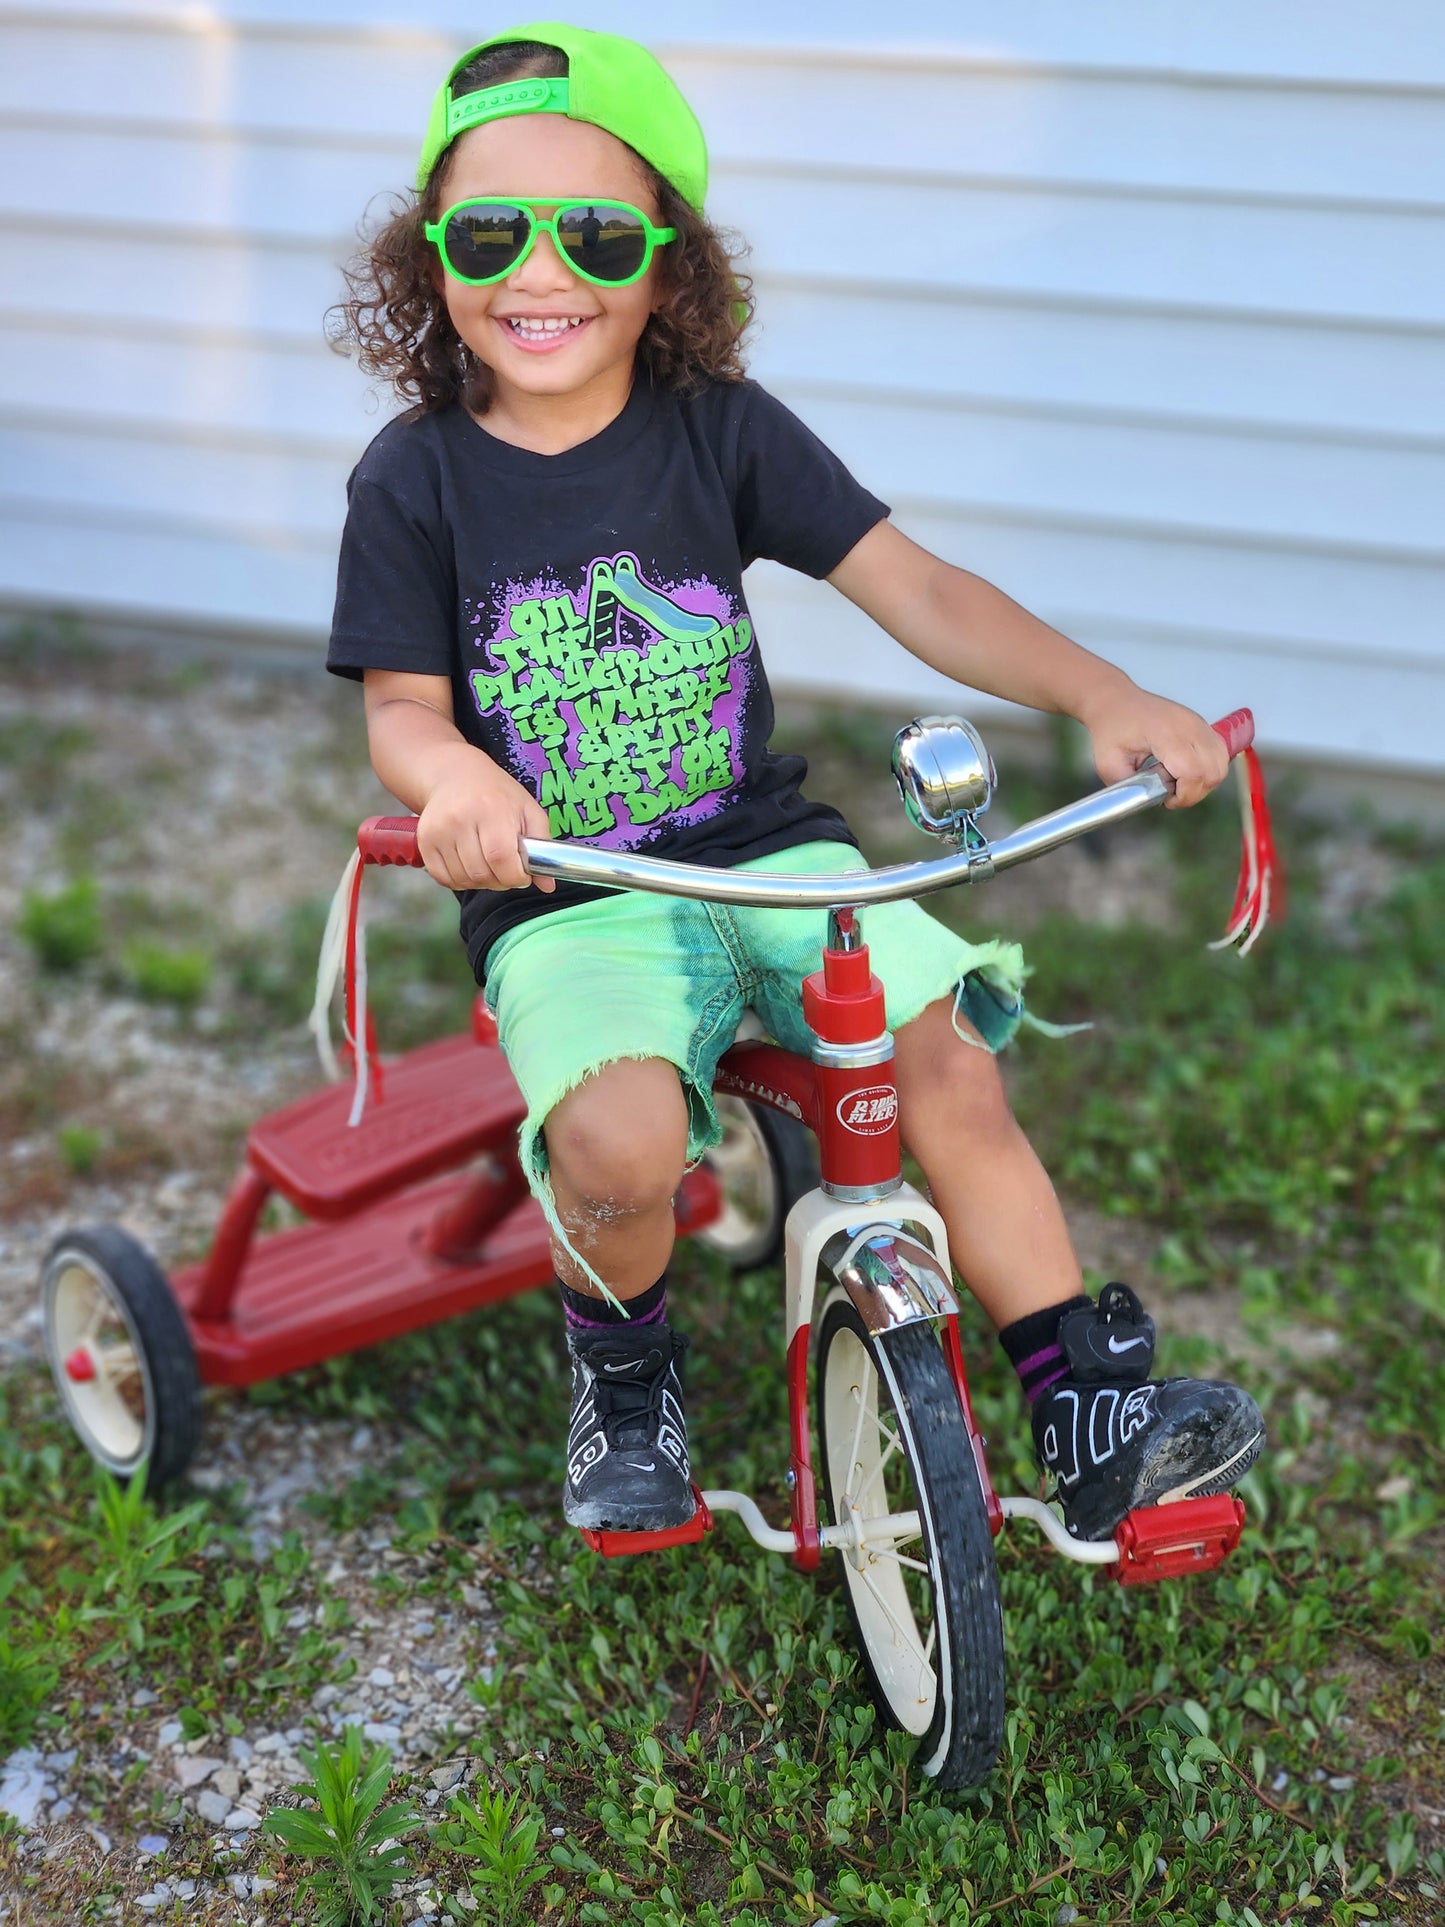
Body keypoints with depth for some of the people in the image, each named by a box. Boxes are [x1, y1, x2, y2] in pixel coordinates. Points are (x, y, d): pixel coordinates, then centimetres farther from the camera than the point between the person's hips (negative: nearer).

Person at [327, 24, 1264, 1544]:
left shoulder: (722, 431, -2)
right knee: (620, 1146, -29)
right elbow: (403, 707, -4)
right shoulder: (417, 479, -3)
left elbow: (916, 590, -5)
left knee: (949, 1062, -18)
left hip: (765, 850, 2)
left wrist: (1103, 696, -19)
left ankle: (1090, 1413, -2)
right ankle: (621, 1360, 5)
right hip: (561, 898, -2)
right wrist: (454, 777, -30)